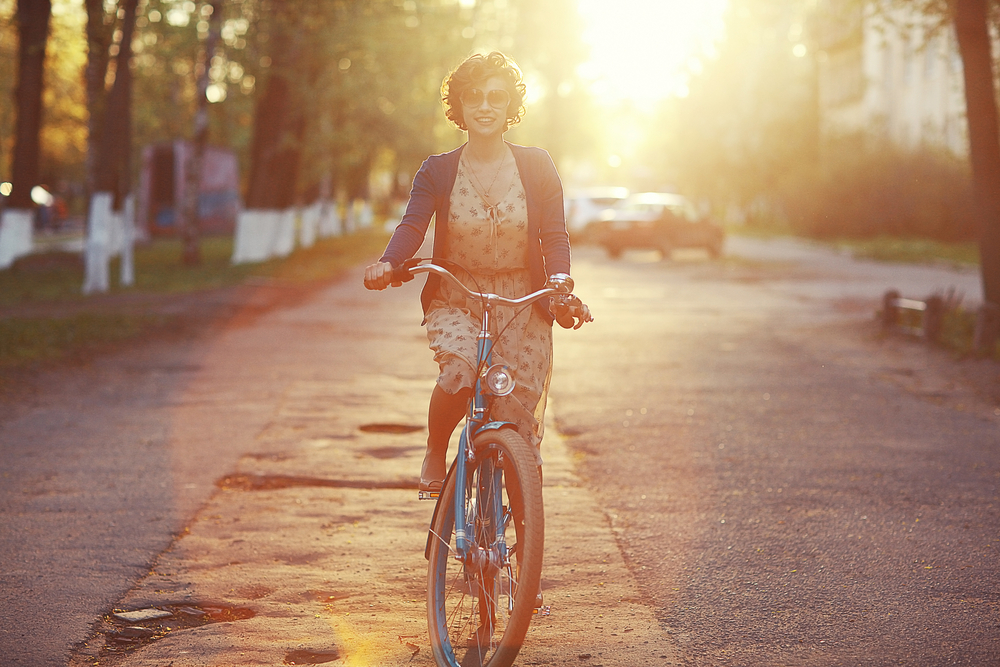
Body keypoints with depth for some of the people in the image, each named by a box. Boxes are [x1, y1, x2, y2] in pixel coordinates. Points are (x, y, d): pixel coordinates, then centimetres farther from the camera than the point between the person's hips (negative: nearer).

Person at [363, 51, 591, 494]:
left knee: (520, 418, -5)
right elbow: (412, 225, -13)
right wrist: (387, 264, -35)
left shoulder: (536, 167, 1)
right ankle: (435, 455, -2)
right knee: (458, 370, -32)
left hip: (522, 304, 1)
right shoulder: (437, 171, 0)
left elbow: (554, 236, -4)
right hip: (455, 299, -1)